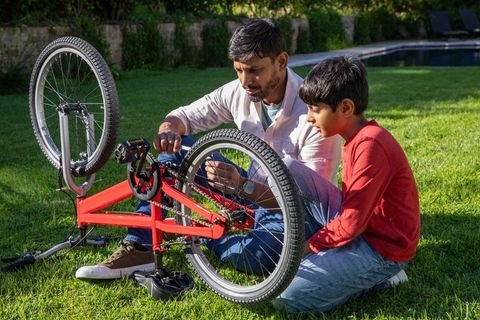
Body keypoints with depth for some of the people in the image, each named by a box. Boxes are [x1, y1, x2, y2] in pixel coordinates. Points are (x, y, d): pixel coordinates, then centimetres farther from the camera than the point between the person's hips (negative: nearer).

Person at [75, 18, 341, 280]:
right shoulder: (238, 92, -9)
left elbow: (310, 196, -30)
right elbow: (184, 115, 0)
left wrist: (241, 185, -43)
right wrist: (169, 129, -27)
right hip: (255, 194, 6)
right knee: (176, 148, -8)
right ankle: (139, 248, -13)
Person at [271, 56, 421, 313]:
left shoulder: (370, 145, -23)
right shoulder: (360, 138, 9)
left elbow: (352, 222, -23)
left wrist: (311, 245, -11)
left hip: (382, 249, -10)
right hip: (365, 232, 10)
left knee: (286, 297, -15)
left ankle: (376, 279, -3)